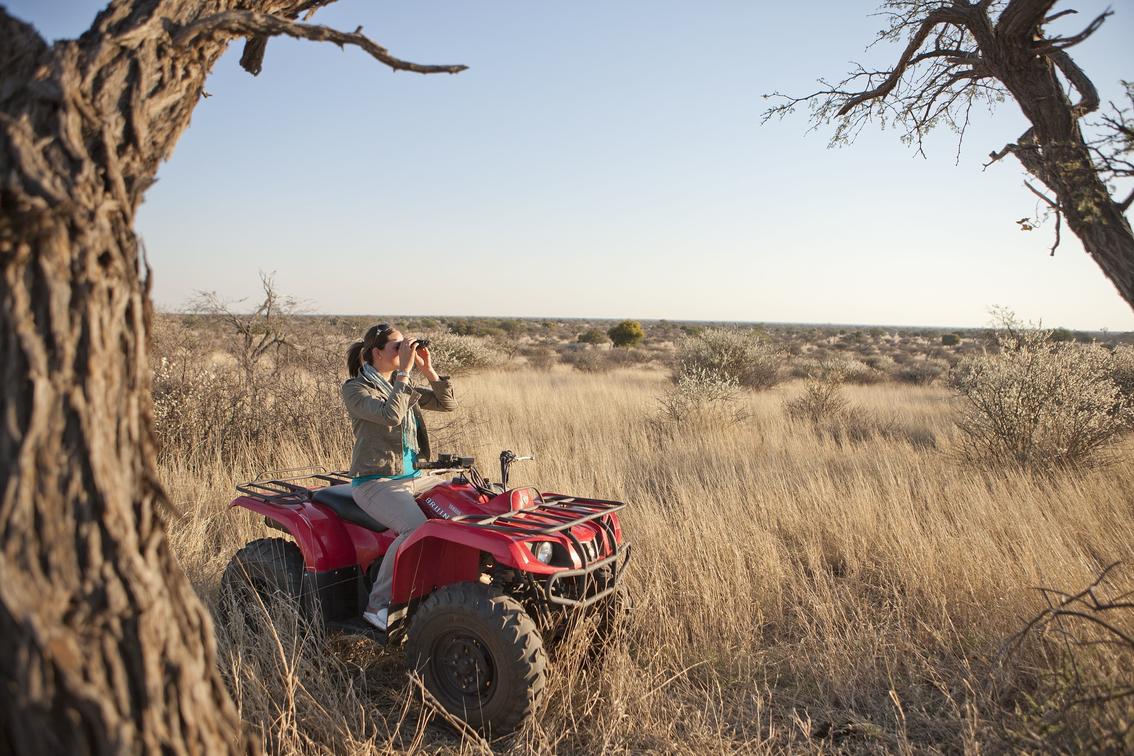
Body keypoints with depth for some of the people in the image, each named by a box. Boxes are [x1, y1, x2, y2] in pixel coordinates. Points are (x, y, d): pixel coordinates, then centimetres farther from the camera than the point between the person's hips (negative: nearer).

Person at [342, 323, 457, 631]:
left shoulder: (403, 387, 14)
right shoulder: (355, 388, -7)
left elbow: (448, 403, 10)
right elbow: (390, 415, -25)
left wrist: (428, 370, 0)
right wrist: (404, 372, -21)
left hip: (414, 476, 7)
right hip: (375, 482, -7)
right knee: (416, 528, -34)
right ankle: (378, 605, -17)